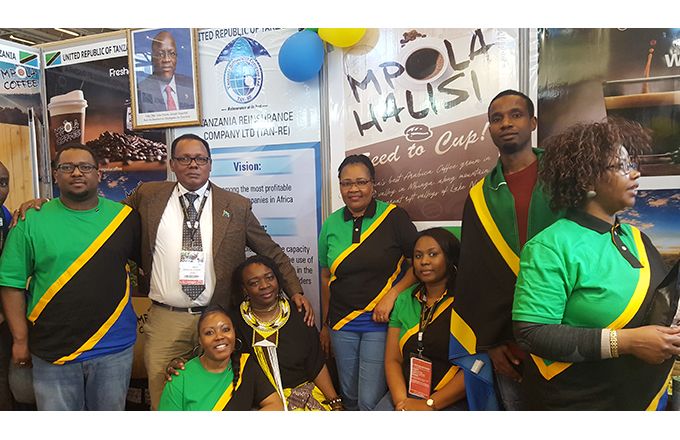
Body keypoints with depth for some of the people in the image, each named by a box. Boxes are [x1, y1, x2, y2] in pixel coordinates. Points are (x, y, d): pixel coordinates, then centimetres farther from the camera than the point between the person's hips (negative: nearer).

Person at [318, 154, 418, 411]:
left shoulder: (394, 217, -7)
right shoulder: (331, 224, 3)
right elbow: (326, 277, 10)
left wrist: (392, 295, -16)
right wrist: (325, 324, 14)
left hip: (380, 321, -3)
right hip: (341, 324, 4)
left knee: (371, 401, -1)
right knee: (349, 396, 16)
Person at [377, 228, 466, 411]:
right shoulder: (404, 300, 9)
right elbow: (392, 360, 7)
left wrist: (430, 404, -12)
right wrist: (401, 401, -8)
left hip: (451, 402, -4)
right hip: (406, 397, 4)